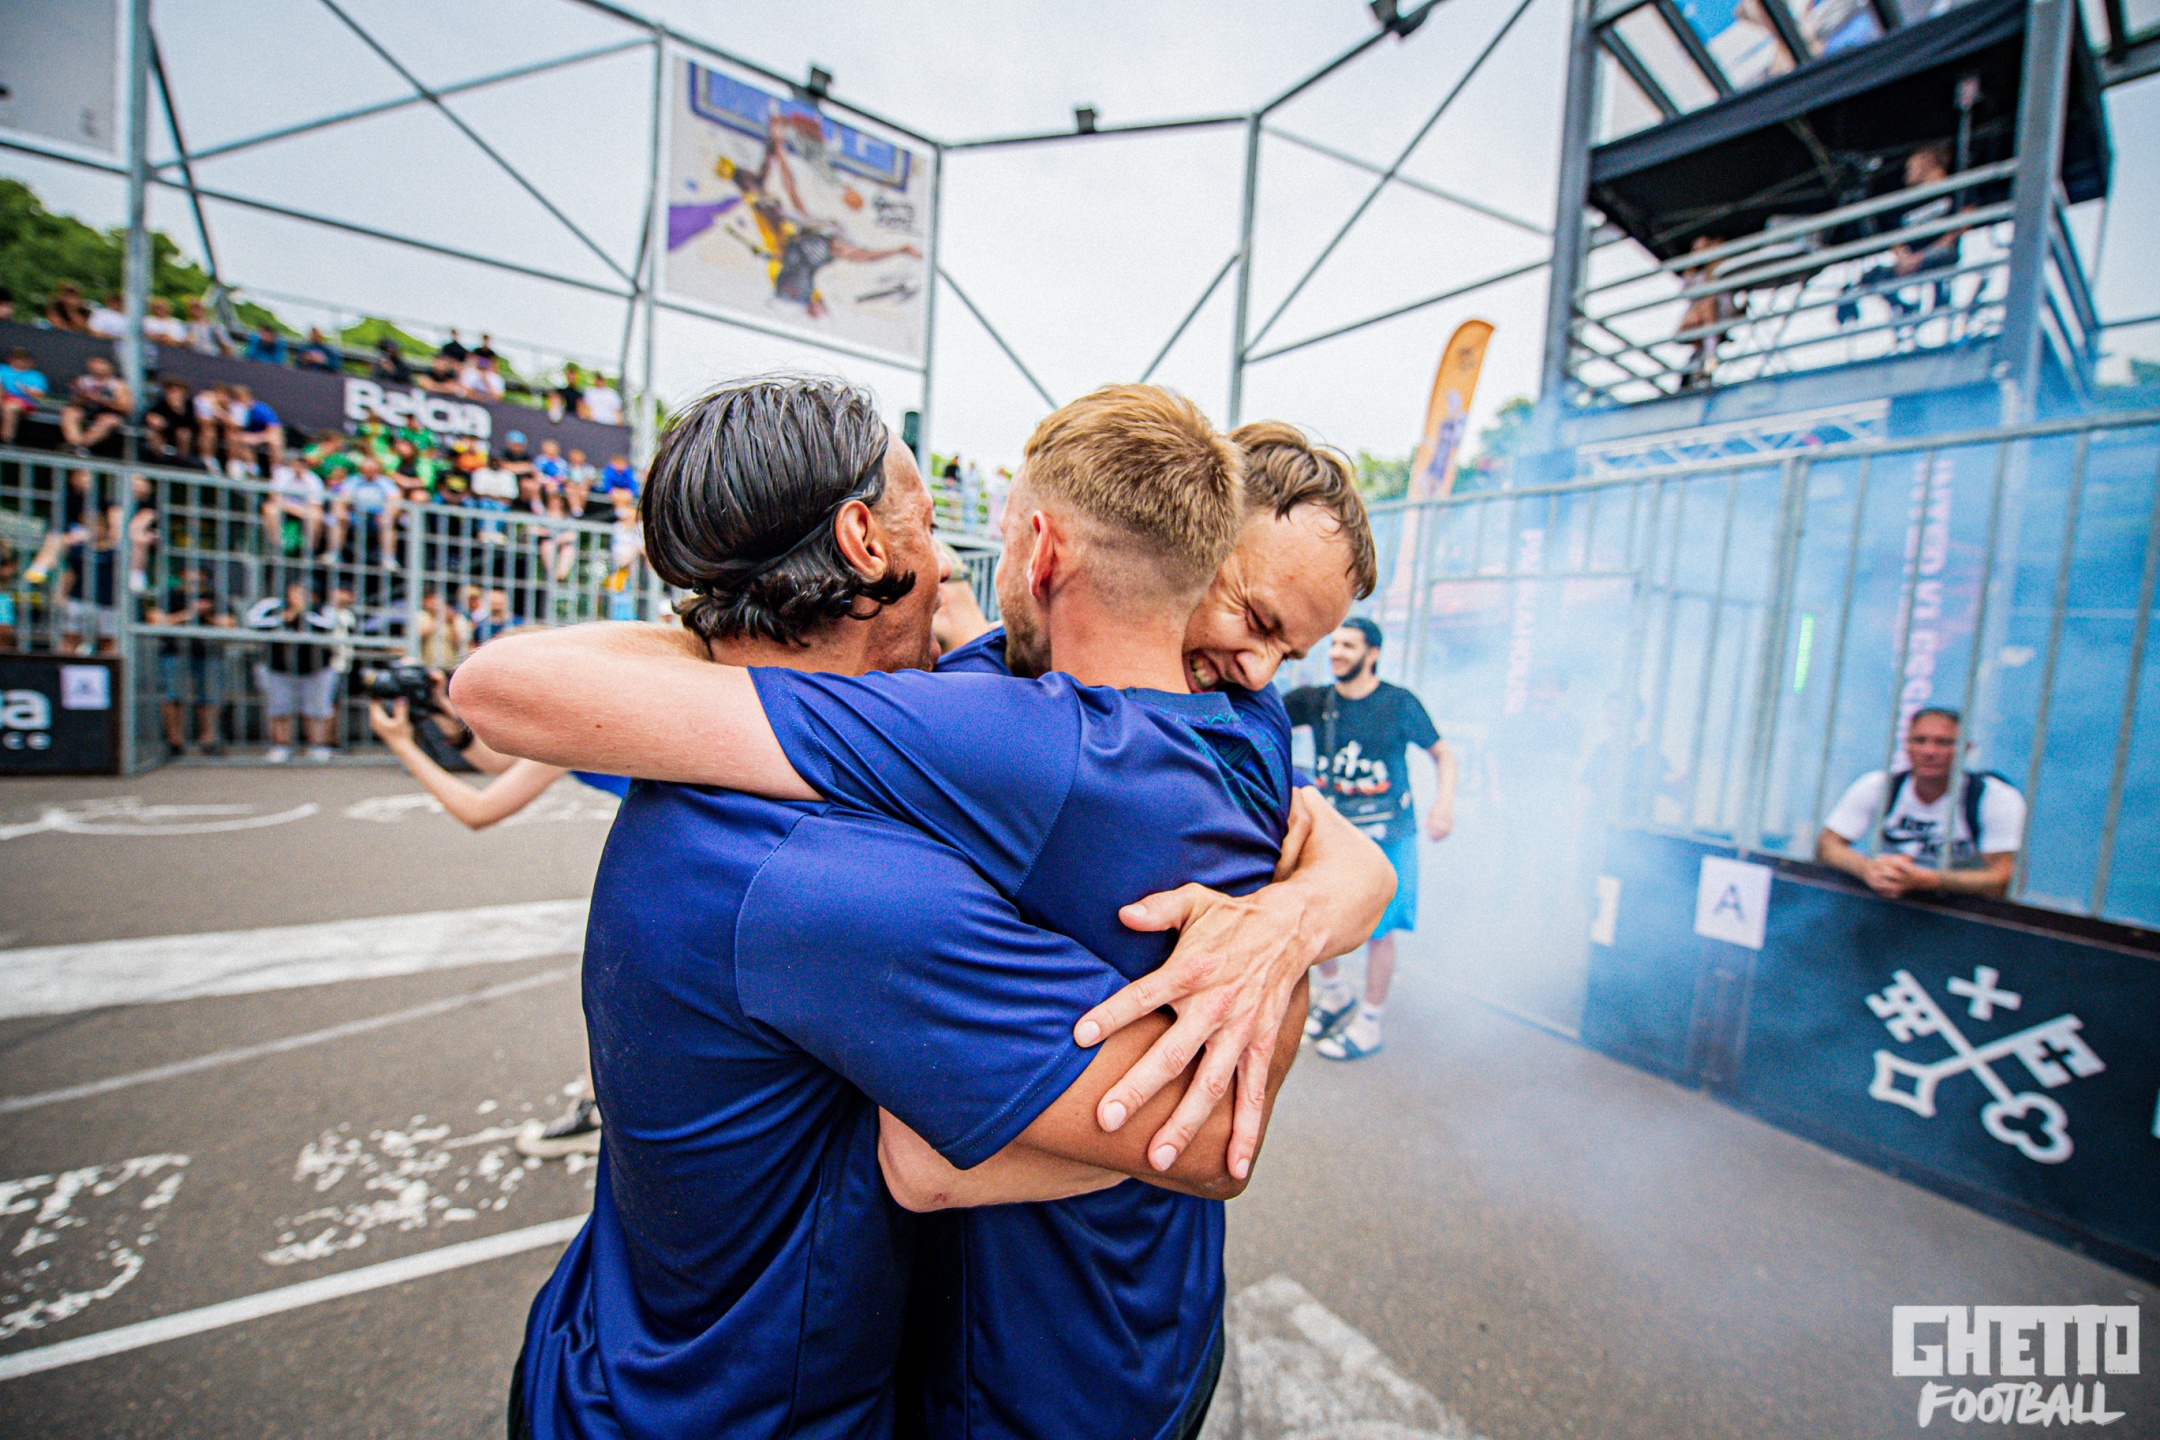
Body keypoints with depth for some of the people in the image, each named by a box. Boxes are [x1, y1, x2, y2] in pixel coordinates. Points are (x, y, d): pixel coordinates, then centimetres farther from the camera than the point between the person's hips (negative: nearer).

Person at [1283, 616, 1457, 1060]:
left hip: (1385, 835, -3)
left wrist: (1445, 799, -14)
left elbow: (1442, 752, 1)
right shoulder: (1314, 701, 0)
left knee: (1378, 930, 5)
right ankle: (1334, 994, 39)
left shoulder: (1399, 703, -7)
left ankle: (1368, 1026, 24)